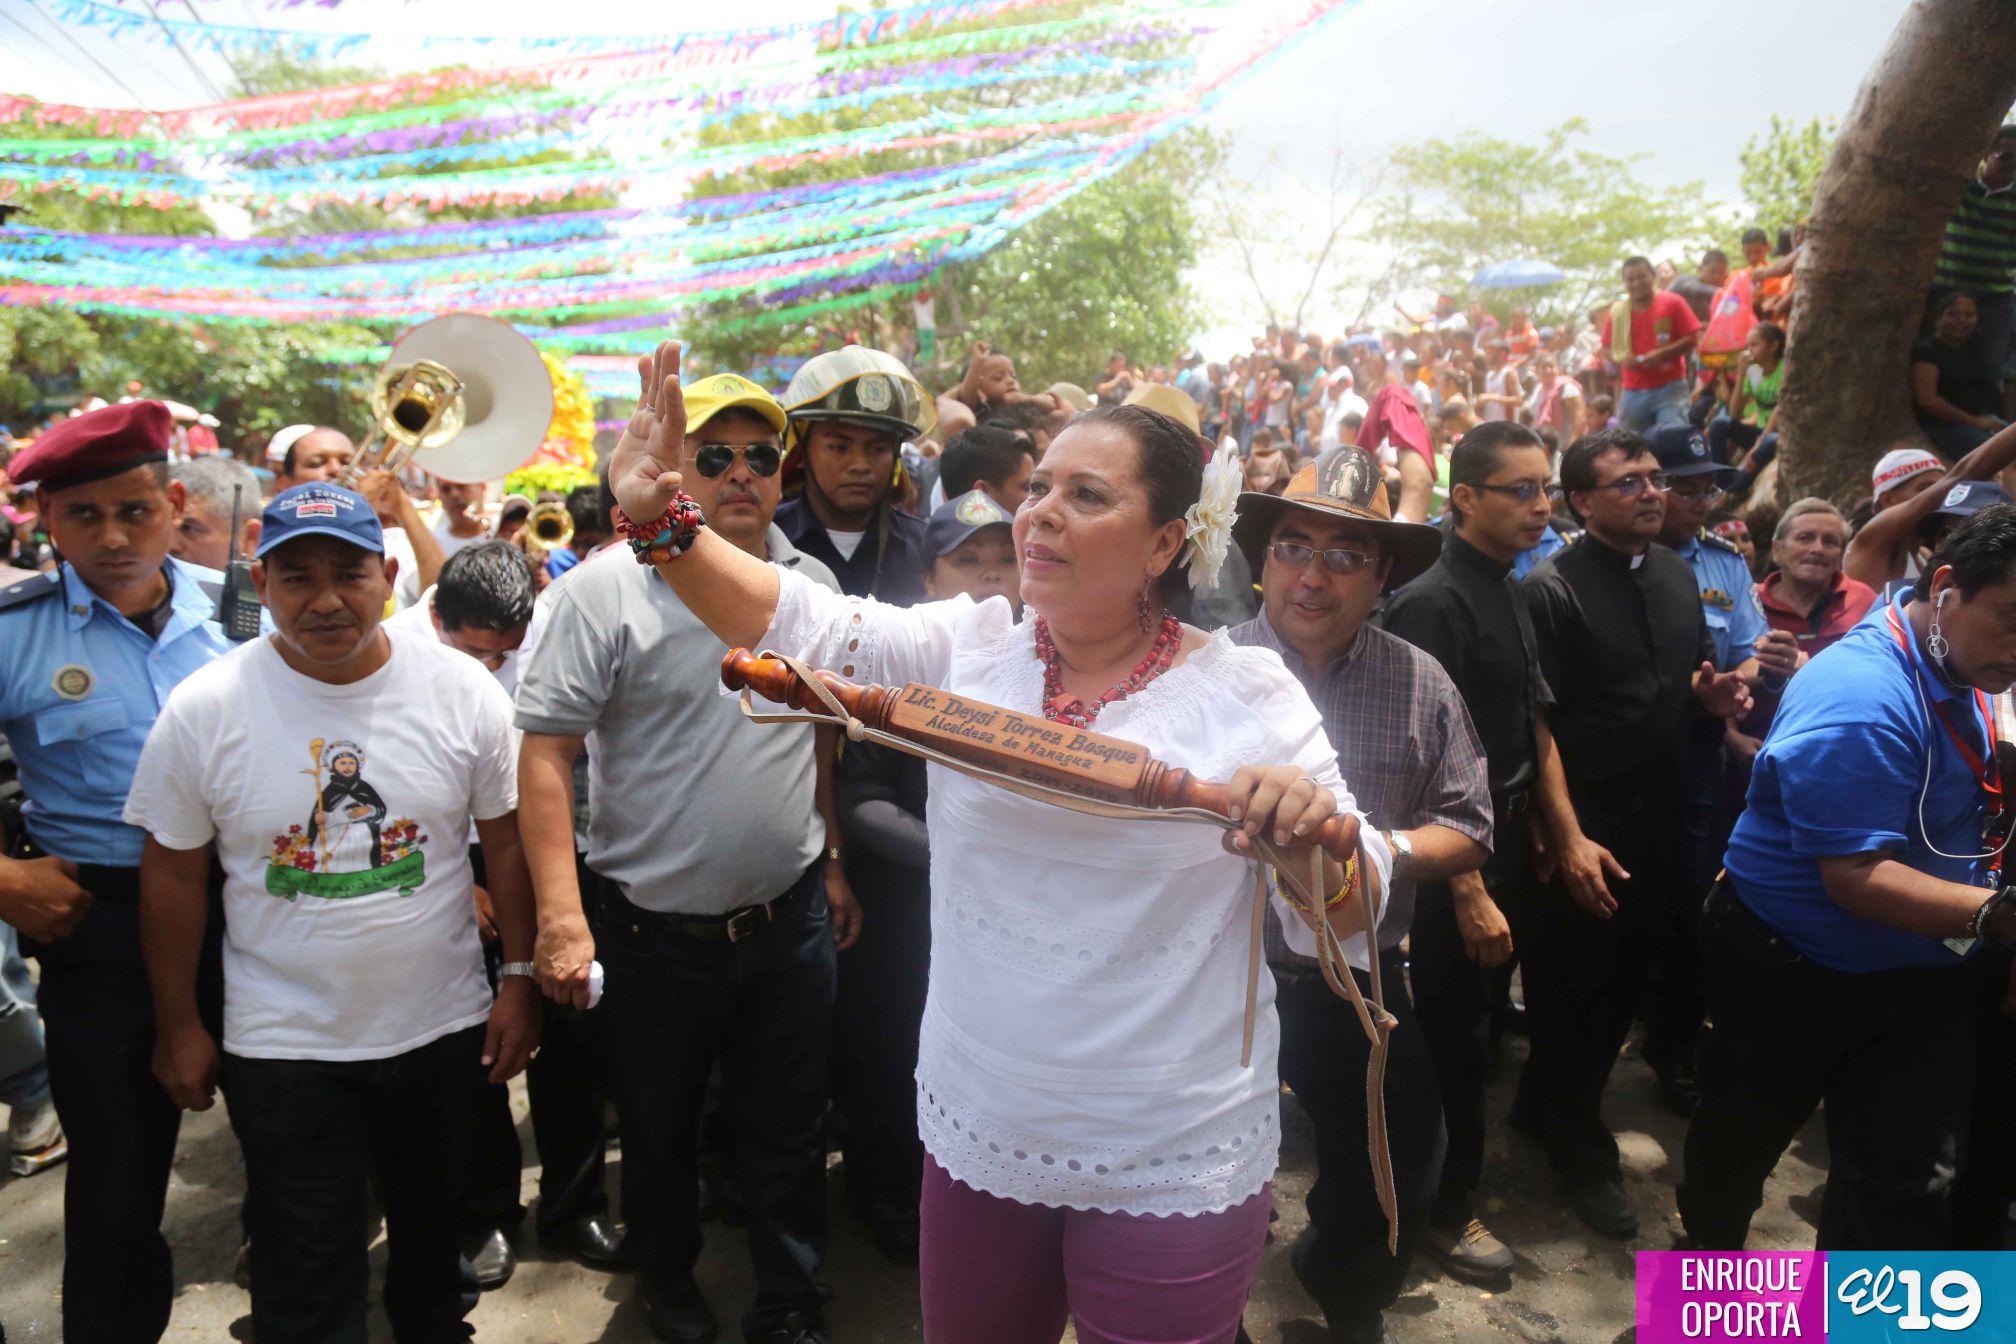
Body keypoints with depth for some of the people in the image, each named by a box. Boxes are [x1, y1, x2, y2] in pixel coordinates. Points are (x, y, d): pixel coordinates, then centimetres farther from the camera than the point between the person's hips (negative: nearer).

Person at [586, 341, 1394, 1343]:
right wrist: (659, 517, -22)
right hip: (977, 1140, 3)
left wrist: (1310, 845, -30)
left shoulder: (1249, 695, -10)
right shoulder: (963, 650, -2)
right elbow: (796, 624, -10)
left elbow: (1349, 916, -9)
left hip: (1173, 1170, -3)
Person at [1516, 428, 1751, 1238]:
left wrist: (1717, 695, -6)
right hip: (1583, 829, -7)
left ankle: (1545, 1106, 39)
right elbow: (1538, 722, -18)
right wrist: (1568, 837, -23)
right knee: (1571, 992, 7)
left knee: (1623, 984, 18)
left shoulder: (1677, 576, 7)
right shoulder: (1553, 589, -15)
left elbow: (1694, 683, 19)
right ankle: (1580, 1148, 27)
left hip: (1658, 822, 7)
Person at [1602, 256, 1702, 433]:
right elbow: (1608, 349, 11)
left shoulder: (1672, 302, 0)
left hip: (1670, 388, -3)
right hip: (1633, 392, 3)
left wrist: (1661, 354, -16)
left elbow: (1692, 338, -3)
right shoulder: (1616, 312, 7)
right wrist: (1622, 360, -10)